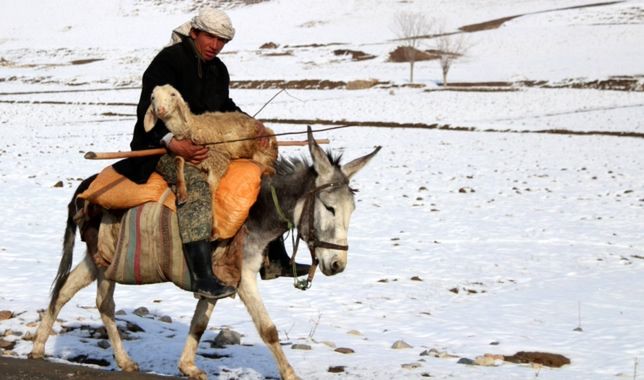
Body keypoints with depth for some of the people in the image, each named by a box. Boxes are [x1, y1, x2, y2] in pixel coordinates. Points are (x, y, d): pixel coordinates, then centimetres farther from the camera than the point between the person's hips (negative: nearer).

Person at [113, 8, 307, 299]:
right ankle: (202, 276, -47)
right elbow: (148, 111, -18)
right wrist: (173, 143, -33)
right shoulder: (168, 61, -11)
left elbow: (225, 108, 26)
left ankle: (276, 259, 13)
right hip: (163, 148, -9)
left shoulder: (218, 70, 15)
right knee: (197, 184, -37)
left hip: (204, 147, 9)